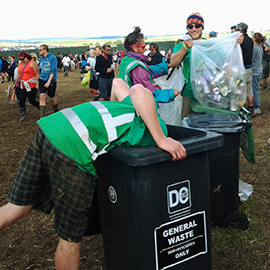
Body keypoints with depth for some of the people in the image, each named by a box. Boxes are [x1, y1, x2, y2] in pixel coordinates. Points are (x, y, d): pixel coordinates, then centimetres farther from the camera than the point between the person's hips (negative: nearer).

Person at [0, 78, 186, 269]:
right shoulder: (158, 127, 3)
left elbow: (118, 83, 41)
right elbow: (139, 91, -16)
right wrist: (161, 140, -15)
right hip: (72, 148, -9)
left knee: (19, 208, 18)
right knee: (71, 237, 9)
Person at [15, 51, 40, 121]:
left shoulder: (32, 63, -8)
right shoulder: (20, 63, 11)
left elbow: (37, 74, -11)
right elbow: (19, 75, 20)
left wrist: (37, 84, -17)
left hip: (31, 85, -6)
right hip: (22, 86, 6)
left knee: (32, 101, -2)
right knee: (21, 100, -2)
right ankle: (22, 115, 7)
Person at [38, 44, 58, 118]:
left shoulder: (53, 57, -10)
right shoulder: (41, 58, 6)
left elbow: (53, 70, -15)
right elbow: (39, 70, 16)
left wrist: (48, 82, -21)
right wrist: (38, 80, 13)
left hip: (51, 80, -3)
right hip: (42, 80, 4)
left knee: (52, 98, 8)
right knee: (42, 96, -11)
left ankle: (56, 112, 36)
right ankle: (42, 116, -9)